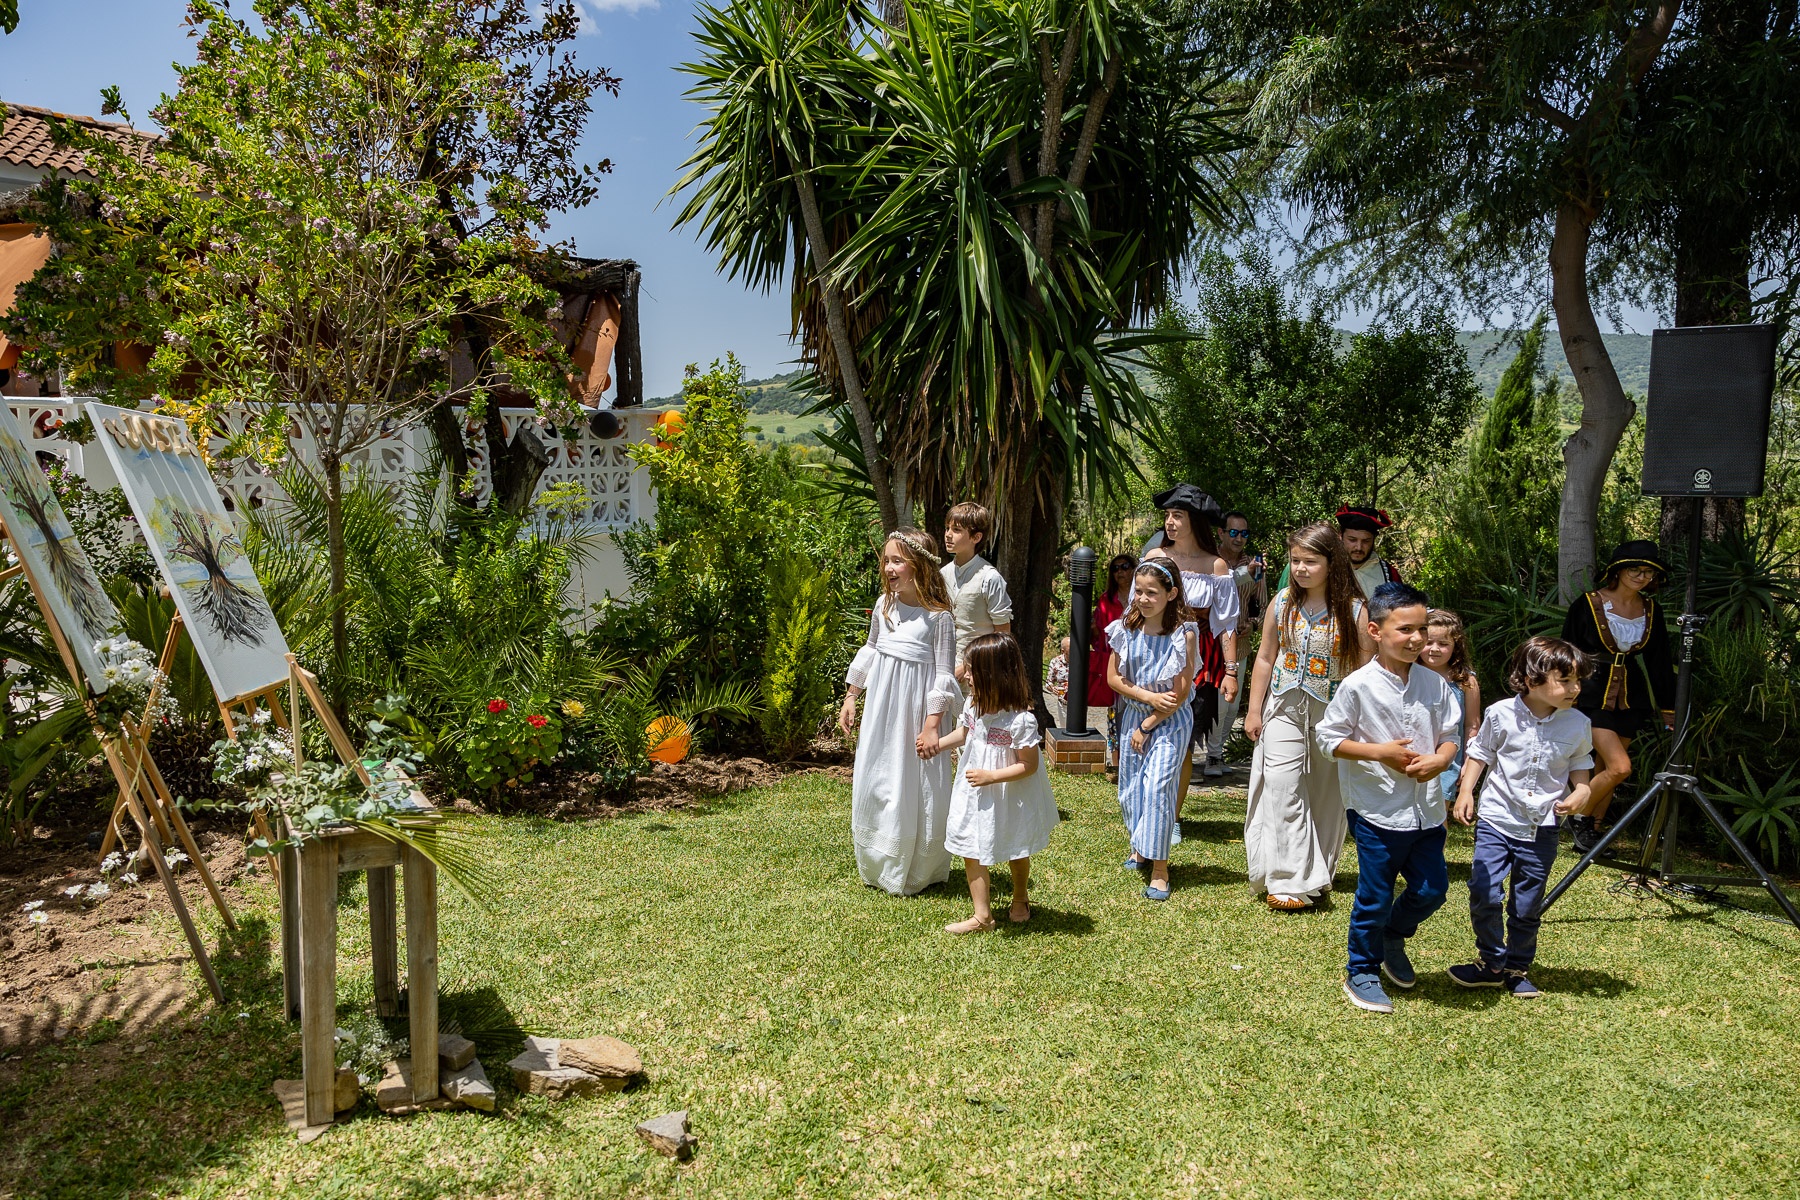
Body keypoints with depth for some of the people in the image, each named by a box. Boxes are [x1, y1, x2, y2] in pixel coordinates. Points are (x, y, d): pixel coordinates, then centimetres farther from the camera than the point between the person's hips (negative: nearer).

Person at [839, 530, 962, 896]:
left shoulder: (938, 616, -14)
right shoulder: (884, 605, 3)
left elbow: (945, 674, -13)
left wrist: (932, 725, -17)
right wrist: (850, 696, 17)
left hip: (916, 709, -6)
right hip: (881, 707, 6)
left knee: (915, 790, 3)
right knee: (873, 785, 13)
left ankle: (916, 873, 20)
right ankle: (877, 866, 30)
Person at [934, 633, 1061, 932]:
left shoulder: (1020, 721, -29)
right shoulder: (974, 706, -8)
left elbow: (1029, 765, -23)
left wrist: (990, 776, -27)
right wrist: (935, 746, 9)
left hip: (1010, 800, -5)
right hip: (976, 797, 5)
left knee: (1017, 851, 19)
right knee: (972, 851, 4)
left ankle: (1021, 900, 44)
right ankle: (982, 915, 13)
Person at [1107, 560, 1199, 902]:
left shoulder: (1184, 634, -17)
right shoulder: (1127, 628, -4)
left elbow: (1180, 693, -15)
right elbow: (1113, 677, 0)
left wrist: (1146, 726, -11)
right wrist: (1147, 696, -15)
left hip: (1170, 721, -5)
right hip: (1132, 715, 5)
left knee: (1156, 789, -12)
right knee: (1130, 788, 12)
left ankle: (1159, 870, -4)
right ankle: (1140, 847, 35)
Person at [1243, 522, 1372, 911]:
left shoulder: (1353, 610, -8)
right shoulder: (1282, 603, 0)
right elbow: (1266, 658, 7)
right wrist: (1254, 710, 6)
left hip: (1334, 714, -1)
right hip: (1285, 708, 1)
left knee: (1326, 792, 10)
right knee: (1282, 785, -10)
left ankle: (1318, 872, 28)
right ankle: (1291, 879, -5)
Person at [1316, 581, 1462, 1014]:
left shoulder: (1436, 684, 1)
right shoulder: (1358, 685, -12)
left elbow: (1449, 735, 9)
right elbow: (1329, 738, -7)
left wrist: (1440, 759, -13)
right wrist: (1380, 752, -17)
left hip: (1426, 810, 5)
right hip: (1377, 811, -5)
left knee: (1432, 888, 11)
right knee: (1374, 897, 6)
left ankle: (1392, 937, 40)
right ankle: (1361, 972, 24)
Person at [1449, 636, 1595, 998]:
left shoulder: (1577, 724, -4)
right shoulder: (1501, 715, -10)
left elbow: (1580, 764, 13)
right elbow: (1480, 754, 4)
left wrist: (1581, 792, -6)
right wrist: (1465, 792, -3)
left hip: (1541, 828, 2)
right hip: (1496, 820, -2)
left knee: (1527, 906, 10)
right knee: (1484, 894, -9)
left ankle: (1517, 968, 30)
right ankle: (1491, 962, 13)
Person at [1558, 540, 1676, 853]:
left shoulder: (1651, 610, 5)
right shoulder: (1589, 605, -9)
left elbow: (1659, 661, 12)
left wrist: (1668, 707, 11)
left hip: (1629, 698, 5)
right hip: (1594, 696, -5)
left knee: (1606, 771, 8)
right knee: (1620, 767, -17)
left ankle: (1590, 834, 21)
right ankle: (1580, 817, 4)